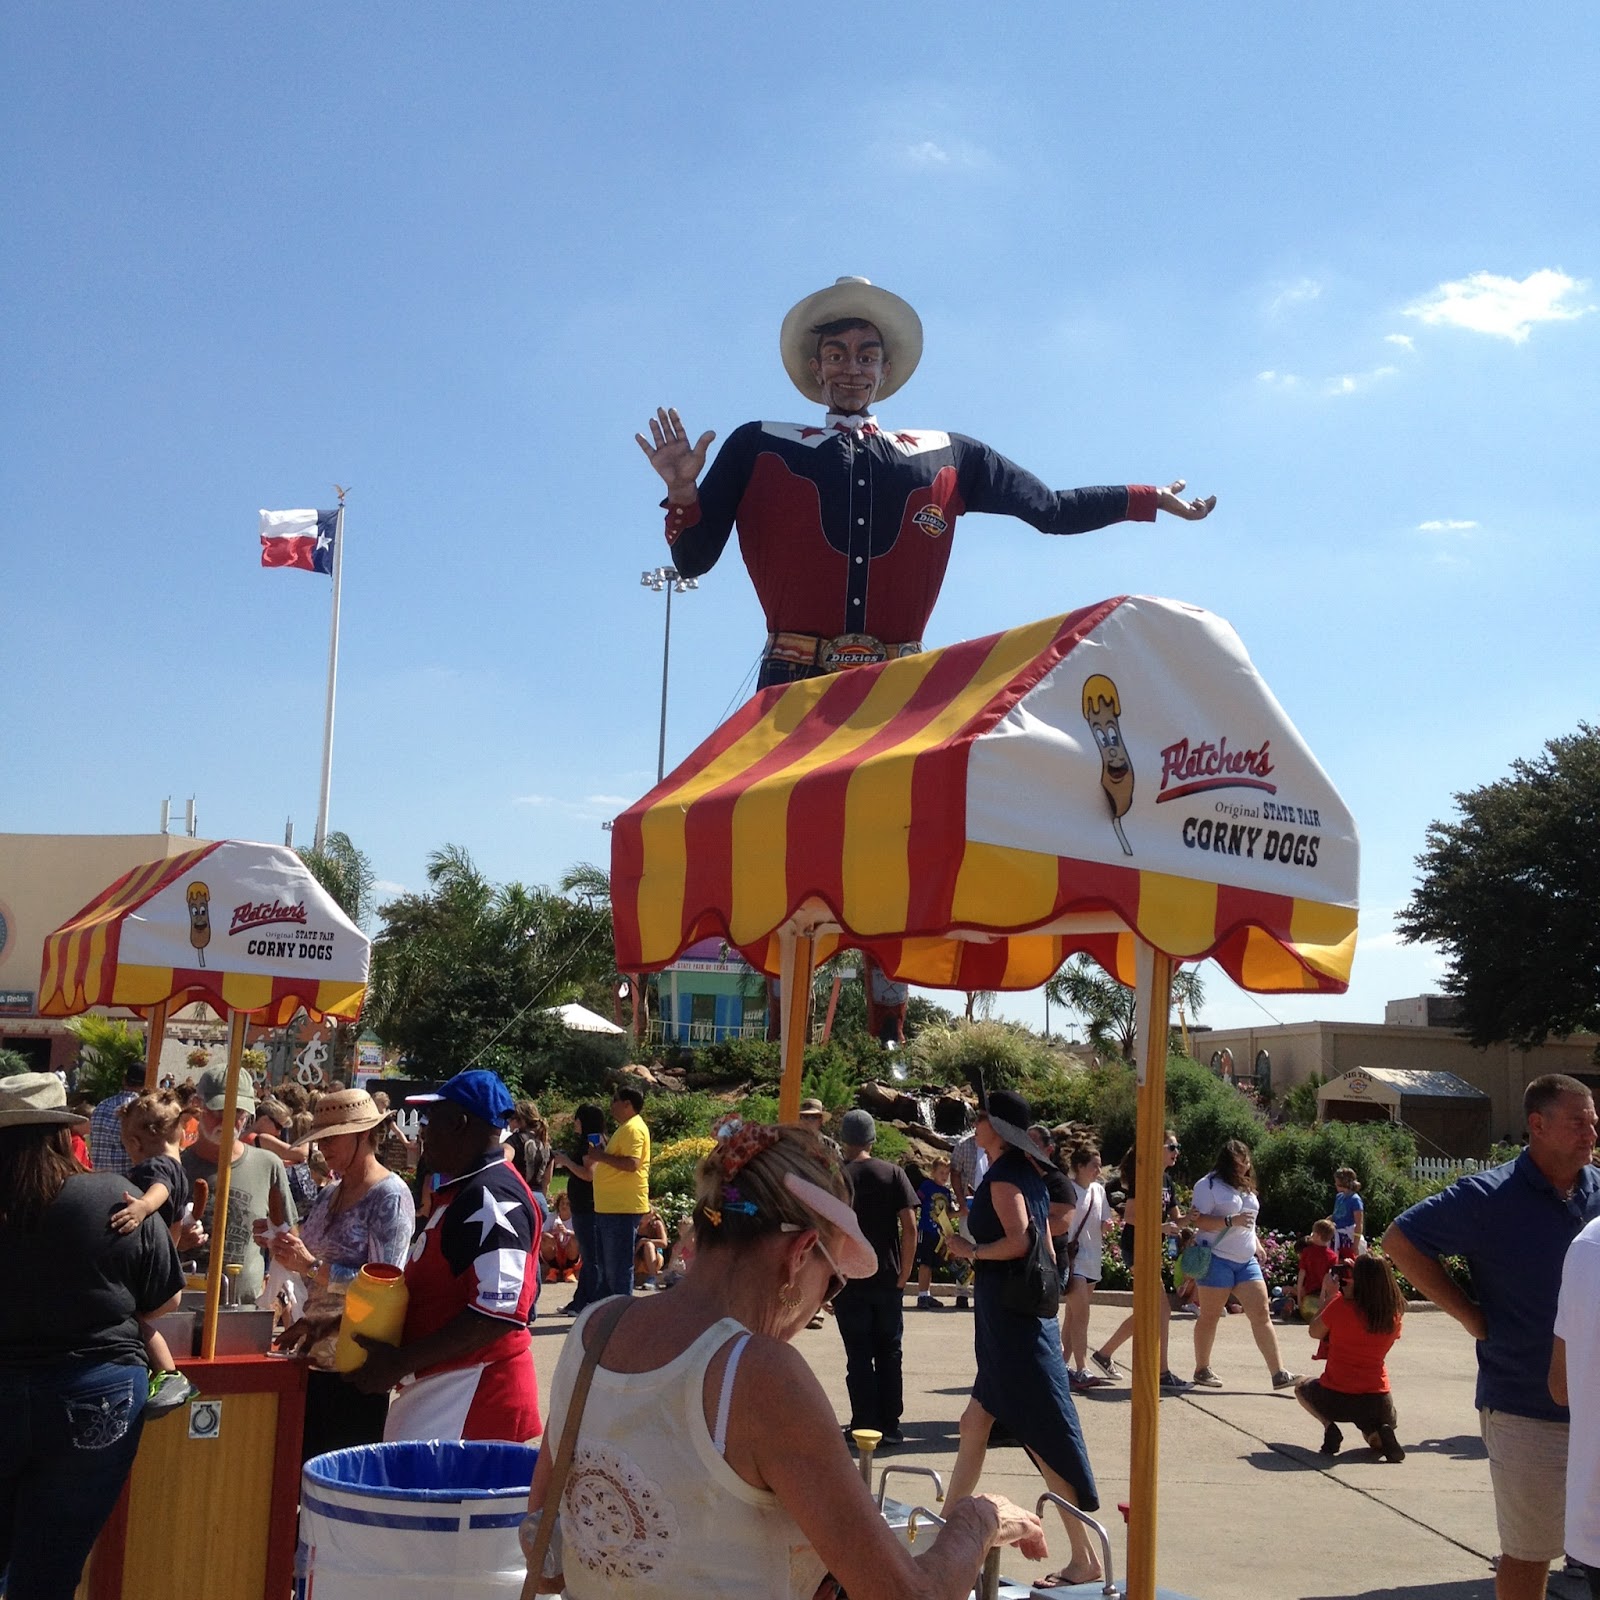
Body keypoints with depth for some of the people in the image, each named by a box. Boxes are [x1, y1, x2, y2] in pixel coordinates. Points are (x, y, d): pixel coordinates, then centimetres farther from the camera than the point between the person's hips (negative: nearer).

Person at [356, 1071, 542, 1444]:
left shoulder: (492, 1199, -18)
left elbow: (499, 1313, -25)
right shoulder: (459, 1192, 16)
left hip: (474, 1396, -10)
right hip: (440, 1389, 10)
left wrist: (401, 1363, -21)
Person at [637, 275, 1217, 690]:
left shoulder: (947, 457, 18)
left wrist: (1145, 499, 18)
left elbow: (1051, 509, 23)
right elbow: (692, 560, 10)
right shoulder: (758, 448, 13)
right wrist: (683, 493, -9)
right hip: (795, 687, -2)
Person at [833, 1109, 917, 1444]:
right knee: (889, 1354, 11)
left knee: (859, 1356, 5)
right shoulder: (893, 1173, 0)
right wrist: (903, 1275, 2)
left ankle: (864, 1427, 5)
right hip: (888, 1279, 2)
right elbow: (910, 1228, -5)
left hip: (849, 1281, -2)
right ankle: (890, 1426, 13)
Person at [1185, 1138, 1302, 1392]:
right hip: (1217, 1259, -7)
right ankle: (1202, 1370, 14)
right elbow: (1198, 1220, -16)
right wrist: (1232, 1221, -23)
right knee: (1210, 1316, 2)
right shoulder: (1209, 1185, -8)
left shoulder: (1246, 1188, 19)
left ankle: (1279, 1373, -2)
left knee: (1262, 1314, -1)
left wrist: (1257, 1244, 15)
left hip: (1246, 1261, 7)